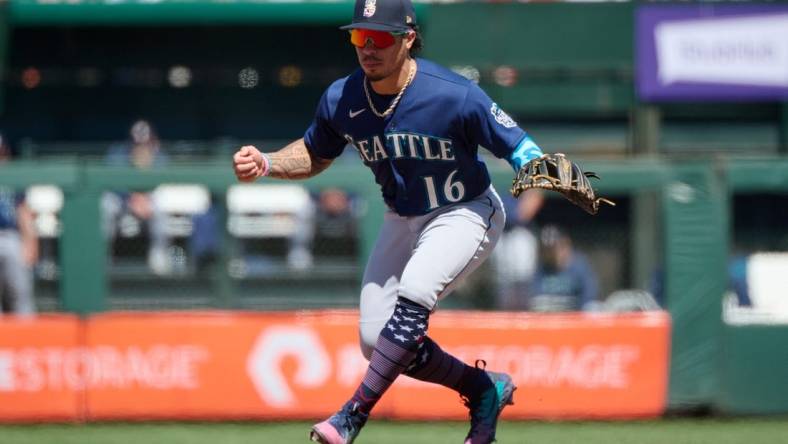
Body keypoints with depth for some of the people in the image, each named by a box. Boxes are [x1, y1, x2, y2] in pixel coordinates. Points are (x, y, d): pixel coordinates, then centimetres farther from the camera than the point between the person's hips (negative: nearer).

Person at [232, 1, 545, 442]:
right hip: (403, 220, 6)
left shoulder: (456, 96, -26)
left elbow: (518, 146, -21)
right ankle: (486, 388, 21)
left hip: (465, 213, -6)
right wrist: (265, 165, -12)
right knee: (376, 340, 1)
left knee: (415, 292, -32)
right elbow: (314, 155, 8)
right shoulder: (341, 100, -11)